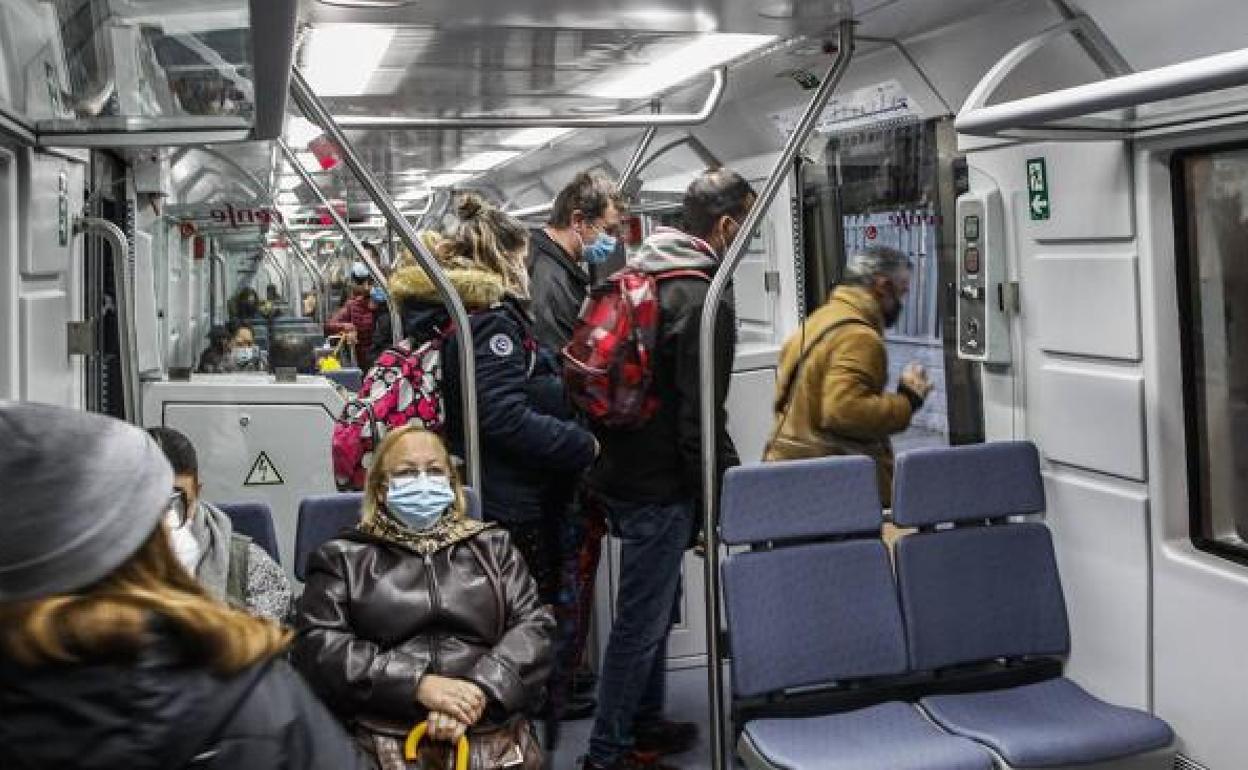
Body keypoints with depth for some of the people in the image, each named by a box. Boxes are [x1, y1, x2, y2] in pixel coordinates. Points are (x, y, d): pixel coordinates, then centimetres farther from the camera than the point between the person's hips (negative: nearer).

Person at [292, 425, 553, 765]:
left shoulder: (493, 545, 19)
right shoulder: (342, 557, 13)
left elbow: (533, 626, 8)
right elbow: (315, 645, 0)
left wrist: (480, 689, -10)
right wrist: (417, 683, -11)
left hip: (493, 733, 2)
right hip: (385, 739, -1)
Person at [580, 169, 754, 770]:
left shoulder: (635, 276, 10)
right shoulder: (705, 300, -18)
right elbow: (701, 418, -21)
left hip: (618, 468, 10)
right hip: (660, 484, -10)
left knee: (652, 606, 22)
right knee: (642, 619, 1)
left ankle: (644, 722, 36)